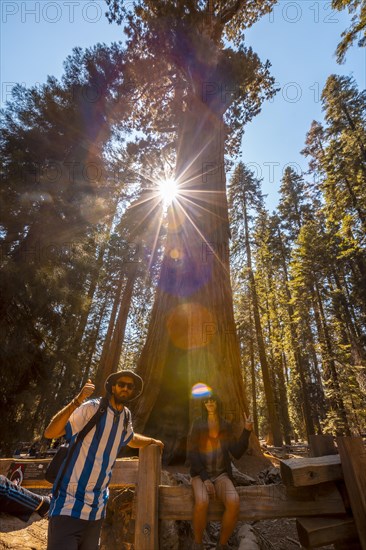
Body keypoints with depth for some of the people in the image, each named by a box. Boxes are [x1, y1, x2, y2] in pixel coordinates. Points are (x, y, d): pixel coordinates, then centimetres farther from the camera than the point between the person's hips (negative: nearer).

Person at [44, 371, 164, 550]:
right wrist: (77, 401, -35)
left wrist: (152, 441, 34)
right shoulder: (92, 408, -16)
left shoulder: (125, 418, 6)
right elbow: (50, 433, -24)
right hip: (69, 504, -6)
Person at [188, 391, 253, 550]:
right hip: (200, 474, -2)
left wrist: (246, 431, -14)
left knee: (234, 503, -29)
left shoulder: (226, 426, 5)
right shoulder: (197, 425, -3)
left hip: (221, 475, 2)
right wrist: (204, 478, -17)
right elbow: (192, 454, -6)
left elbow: (237, 453, -1)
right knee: (202, 502, -34)